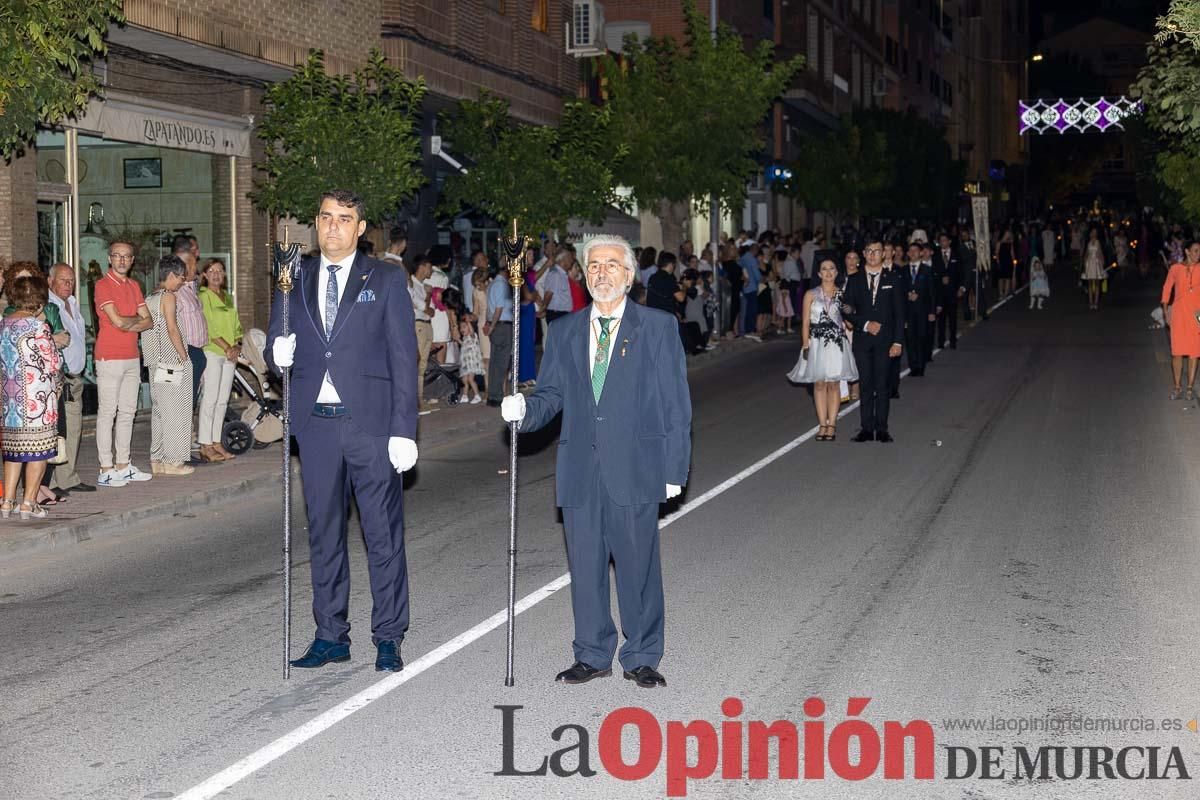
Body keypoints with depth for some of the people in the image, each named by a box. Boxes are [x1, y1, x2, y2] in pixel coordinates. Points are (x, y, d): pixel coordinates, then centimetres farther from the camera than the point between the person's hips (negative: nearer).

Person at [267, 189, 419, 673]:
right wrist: (278, 354, -11)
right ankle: (331, 636, 19)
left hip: (371, 423, -3)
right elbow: (275, 346, 15)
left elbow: (403, 357, -2)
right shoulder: (295, 279, 12)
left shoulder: (386, 280, 2)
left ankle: (388, 638, 9)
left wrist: (404, 430, -9)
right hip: (316, 422, 3)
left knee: (384, 533, 0)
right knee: (323, 533, 10)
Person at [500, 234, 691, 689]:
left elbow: (675, 403, 1)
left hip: (635, 468, -3)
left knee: (638, 563, 1)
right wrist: (524, 411, -11)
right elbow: (552, 394, 13)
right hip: (580, 468, 3)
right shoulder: (564, 332, 14)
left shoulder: (658, 327, 4)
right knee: (584, 564, 8)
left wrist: (675, 469, -4)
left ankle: (641, 659, 14)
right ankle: (593, 655, 21)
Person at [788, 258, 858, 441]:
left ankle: (831, 424, 6)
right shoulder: (811, 295, 3)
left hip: (837, 344, 0)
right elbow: (805, 323, 1)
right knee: (819, 384, 2)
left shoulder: (842, 294, 6)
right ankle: (822, 425, 7)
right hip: (816, 343, 0)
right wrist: (805, 346, -5)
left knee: (834, 384, 2)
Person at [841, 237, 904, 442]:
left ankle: (881, 429, 5)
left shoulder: (893, 280, 5)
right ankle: (867, 428, 6)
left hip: (885, 340, -1)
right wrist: (865, 324, -11)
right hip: (862, 339, 1)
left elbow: (899, 313, 2)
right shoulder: (854, 280, 8)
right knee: (865, 384, 2)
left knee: (882, 385, 0)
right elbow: (846, 309, 4)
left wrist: (898, 341, -5)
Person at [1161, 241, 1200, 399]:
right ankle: (1177, 387, 9)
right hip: (1179, 312, 0)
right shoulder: (1175, 268, 3)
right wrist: (1165, 309, 4)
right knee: (1177, 352, -1)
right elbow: (1167, 288, 11)